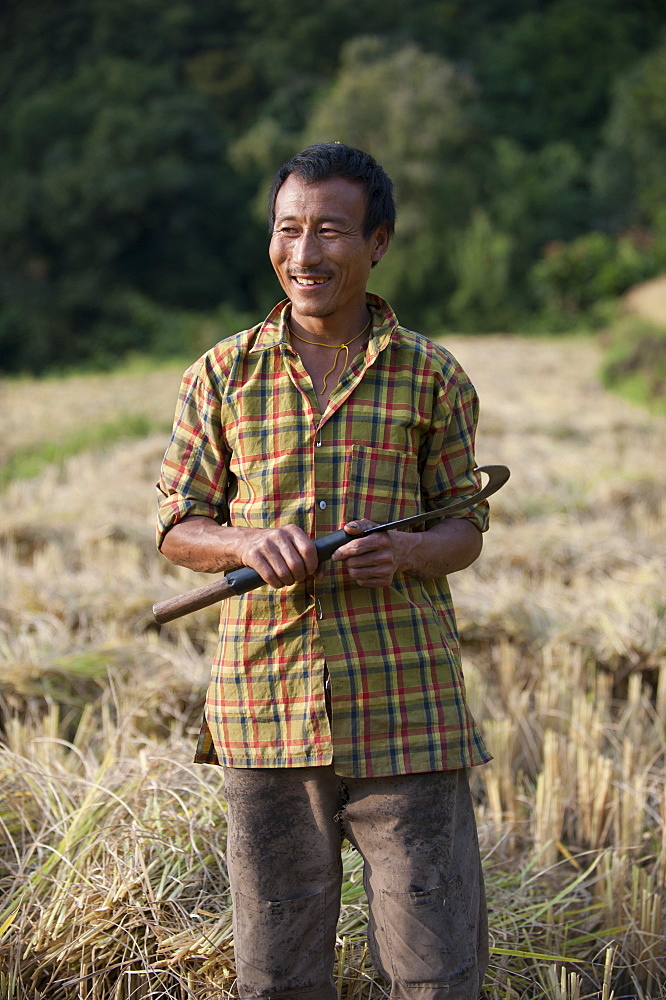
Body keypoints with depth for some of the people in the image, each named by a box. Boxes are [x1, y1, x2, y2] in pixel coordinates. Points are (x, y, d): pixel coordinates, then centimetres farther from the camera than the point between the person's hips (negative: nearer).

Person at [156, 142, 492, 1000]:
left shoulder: (431, 377, 5)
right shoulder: (222, 376, 6)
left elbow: (465, 530, 9)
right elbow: (177, 528, 8)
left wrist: (406, 552, -15)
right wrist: (246, 543, -14)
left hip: (407, 706, -1)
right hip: (265, 709, 1)